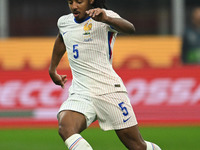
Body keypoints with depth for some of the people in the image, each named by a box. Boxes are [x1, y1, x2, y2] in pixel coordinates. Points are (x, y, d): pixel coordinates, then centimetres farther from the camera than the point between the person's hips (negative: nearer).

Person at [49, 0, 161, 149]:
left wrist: (105, 19, -46)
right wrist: (52, 69, 43)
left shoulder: (105, 16, -5)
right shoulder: (64, 22, 13)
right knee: (65, 128, -29)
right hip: (80, 95, 4)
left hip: (109, 90, -4)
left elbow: (130, 28, -27)